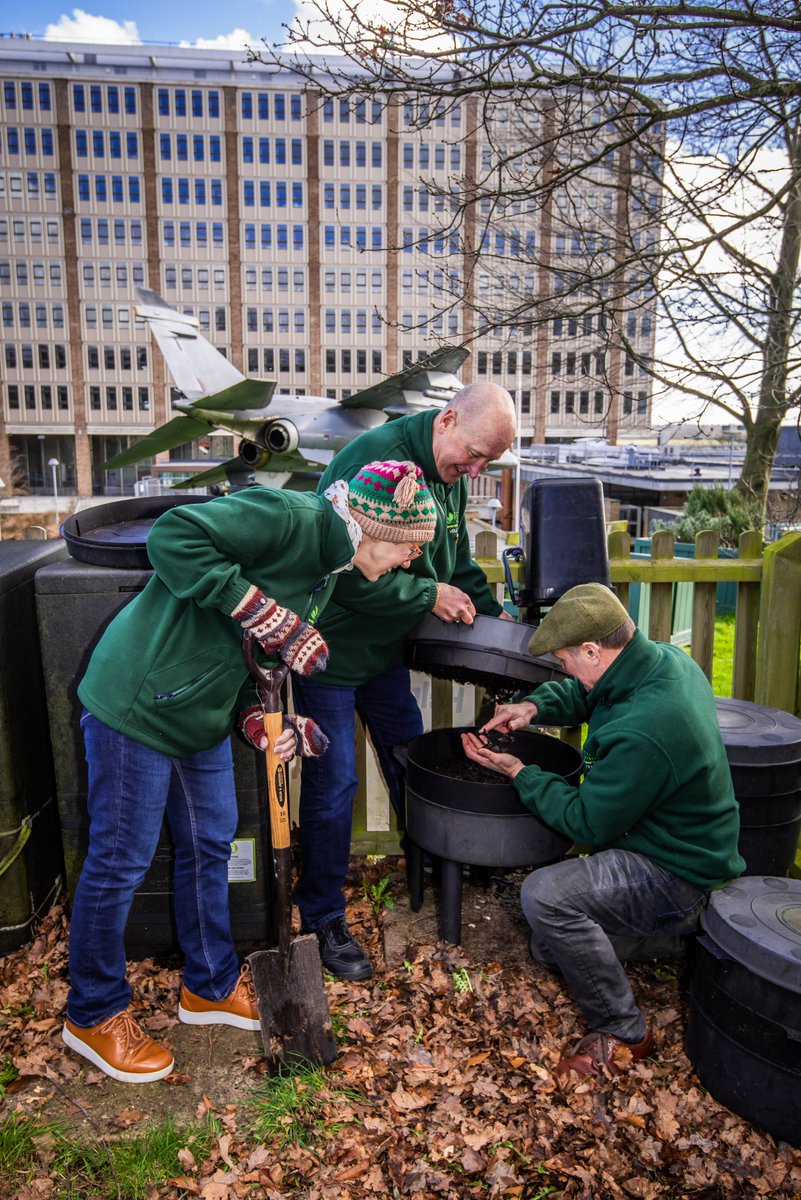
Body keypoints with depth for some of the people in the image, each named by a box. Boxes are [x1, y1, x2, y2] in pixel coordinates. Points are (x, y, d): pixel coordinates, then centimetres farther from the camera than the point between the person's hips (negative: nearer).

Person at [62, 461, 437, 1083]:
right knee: (120, 862, 6)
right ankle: (93, 1015, 29)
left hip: (202, 718, 10)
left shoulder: (326, 570, 9)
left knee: (210, 846, 19)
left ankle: (212, 985, 41)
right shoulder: (287, 516, -21)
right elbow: (173, 538, -29)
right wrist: (265, 613, -28)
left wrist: (259, 716, -5)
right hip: (139, 702, -9)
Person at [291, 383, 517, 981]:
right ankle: (323, 916, 17)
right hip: (330, 649, -8)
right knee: (333, 783, -1)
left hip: (385, 650, 8)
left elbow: (457, 561, 17)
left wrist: (490, 610, 5)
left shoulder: (451, 477, 3)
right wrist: (430, 595, -21)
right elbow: (351, 572, -30)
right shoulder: (373, 460, -26)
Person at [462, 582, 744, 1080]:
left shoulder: (643, 732, -36)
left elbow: (588, 824, -23)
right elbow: (582, 693, 11)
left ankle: (624, 1032, -10)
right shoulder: (666, 659, -7)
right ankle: (681, 938, 22)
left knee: (545, 894, -29)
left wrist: (518, 772, -14)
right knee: (549, 948, 17)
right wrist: (536, 707, -9)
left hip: (676, 879, -9)